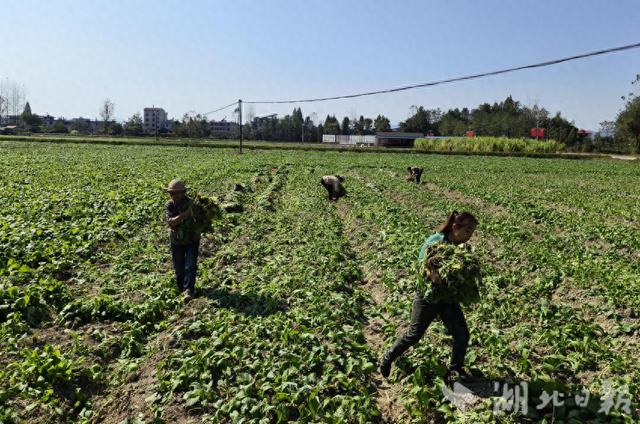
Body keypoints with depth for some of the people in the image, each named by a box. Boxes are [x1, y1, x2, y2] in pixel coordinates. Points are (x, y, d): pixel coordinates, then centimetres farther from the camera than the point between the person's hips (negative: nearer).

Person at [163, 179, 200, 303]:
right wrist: (183, 215, -41)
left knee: (190, 266, -13)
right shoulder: (169, 205, -10)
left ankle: (188, 290, -8)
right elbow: (170, 221, -26)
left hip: (192, 240, -2)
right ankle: (181, 287, 36)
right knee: (179, 267, 14)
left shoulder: (192, 203, -13)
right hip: (177, 241, 2)